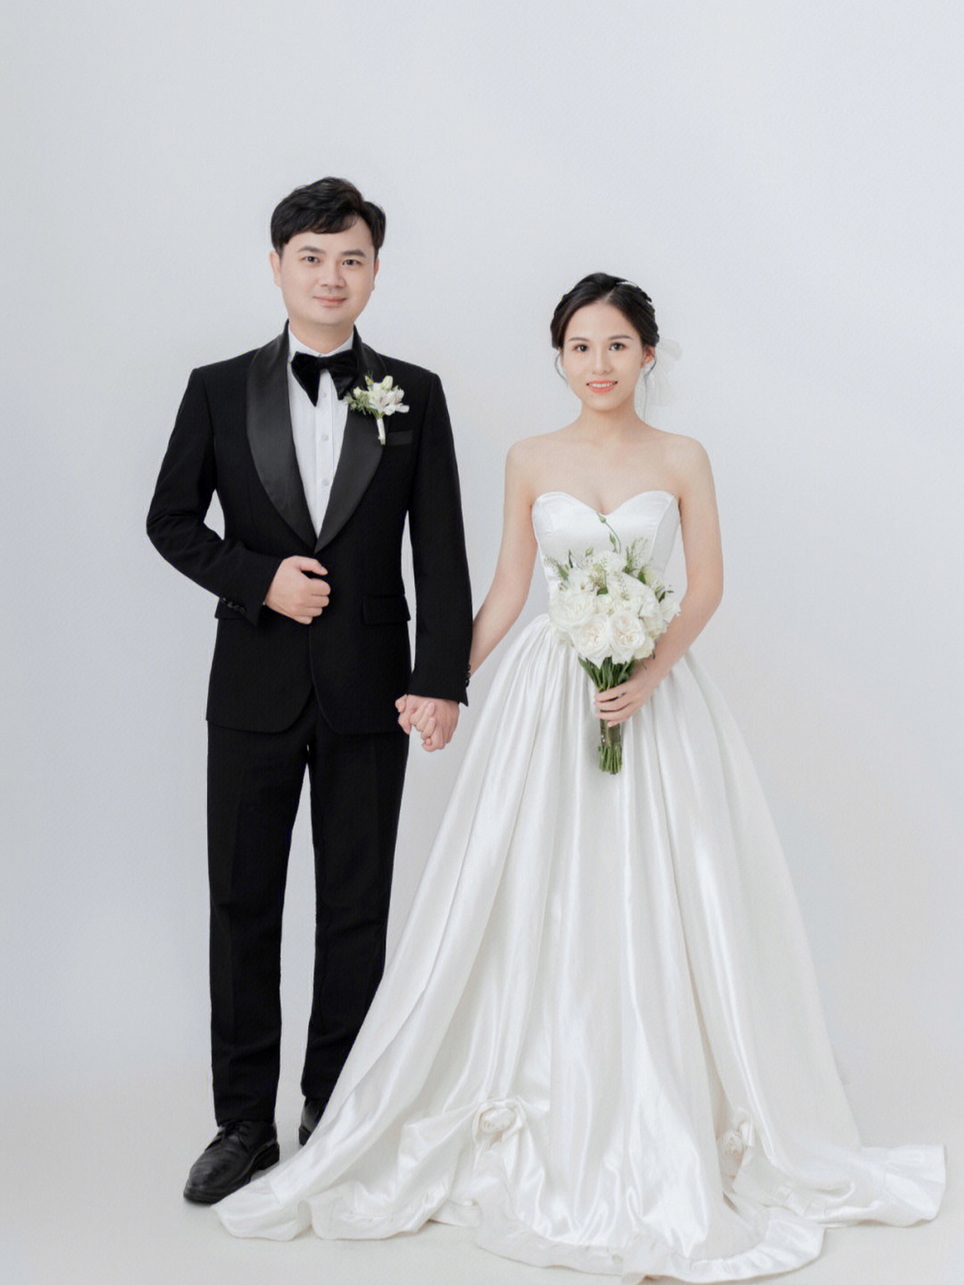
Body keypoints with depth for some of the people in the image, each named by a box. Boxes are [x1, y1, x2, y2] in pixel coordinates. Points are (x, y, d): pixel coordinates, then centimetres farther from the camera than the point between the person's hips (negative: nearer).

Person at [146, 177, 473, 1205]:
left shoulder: (413, 395, 3)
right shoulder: (219, 390, 4)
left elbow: (440, 548, -1)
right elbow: (170, 521, 7)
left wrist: (442, 680, -11)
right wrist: (259, 579, -10)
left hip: (369, 691, 0)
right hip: (255, 687, 0)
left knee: (356, 910, 8)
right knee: (243, 905, 6)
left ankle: (336, 1119, 21)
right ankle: (245, 1121, 19)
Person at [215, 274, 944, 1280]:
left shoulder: (681, 459, 3)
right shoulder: (530, 461, 6)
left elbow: (707, 583, -2)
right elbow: (506, 592, 9)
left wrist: (651, 674, -17)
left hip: (653, 696, -1)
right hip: (544, 700, 1)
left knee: (655, 908, -1)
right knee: (536, 908, 2)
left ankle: (667, 1147, 13)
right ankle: (540, 1132, 16)